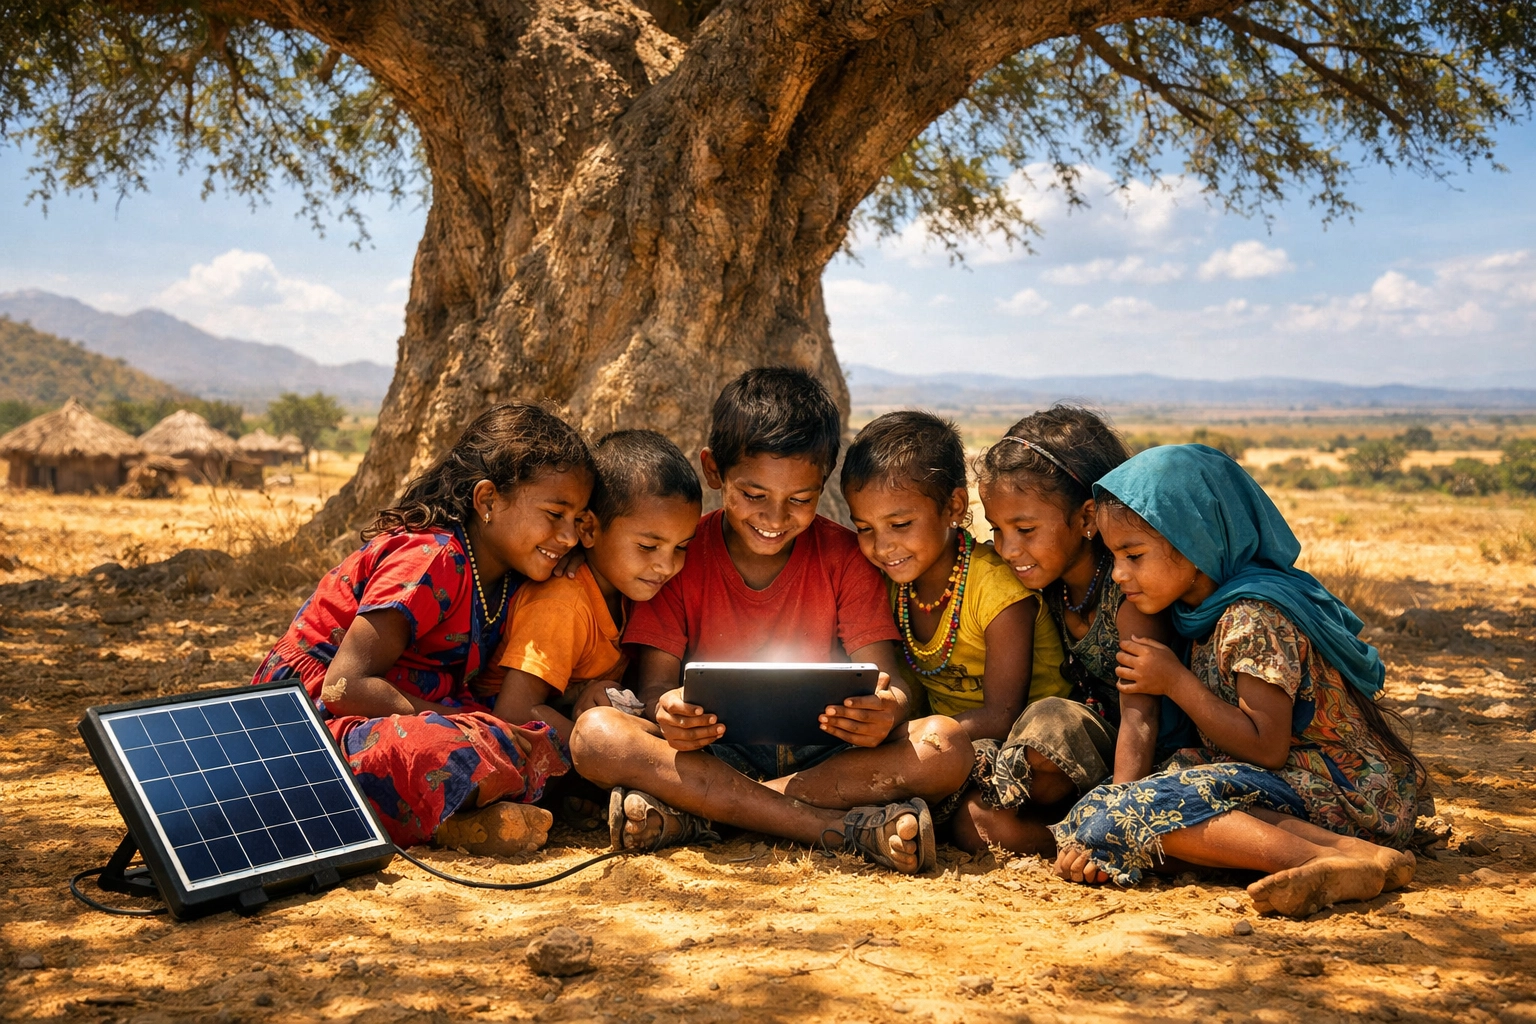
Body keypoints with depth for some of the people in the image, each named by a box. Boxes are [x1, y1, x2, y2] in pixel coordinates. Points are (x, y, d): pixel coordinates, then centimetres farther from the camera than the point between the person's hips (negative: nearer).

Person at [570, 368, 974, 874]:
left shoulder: (844, 557, 3)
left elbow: (885, 678, -5)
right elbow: (656, 681, -5)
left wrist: (889, 709, -31)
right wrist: (669, 712, -31)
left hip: (820, 755, 1)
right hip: (711, 752, -1)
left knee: (946, 746, -27)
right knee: (594, 732, -30)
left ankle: (691, 816, -29)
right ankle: (847, 828, -34)